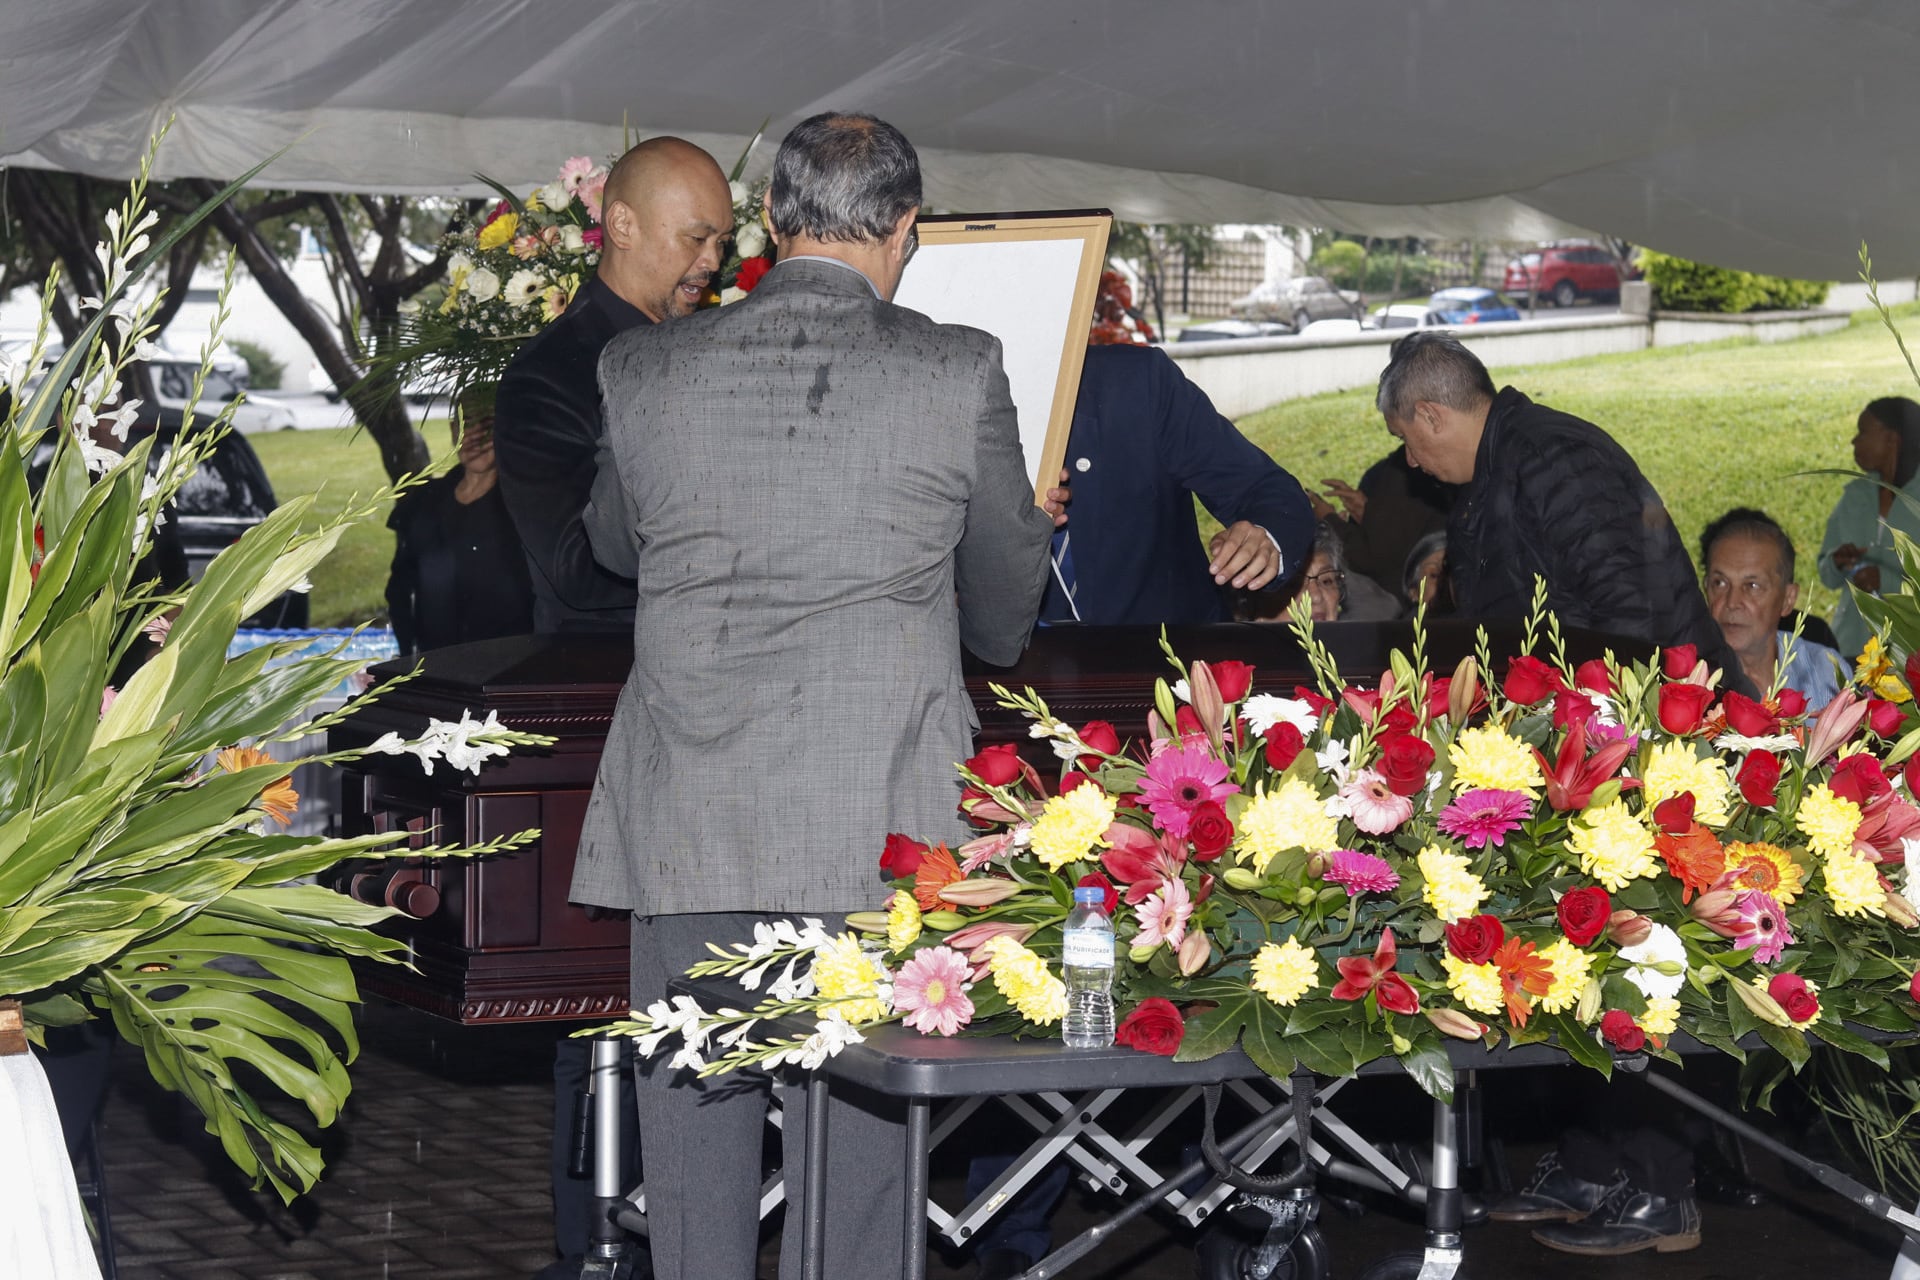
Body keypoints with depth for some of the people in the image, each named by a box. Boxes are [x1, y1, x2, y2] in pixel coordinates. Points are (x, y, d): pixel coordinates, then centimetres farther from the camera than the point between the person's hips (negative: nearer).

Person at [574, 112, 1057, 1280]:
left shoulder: (646, 370, 2)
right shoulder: (959, 373, -4)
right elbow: (1007, 618, 8)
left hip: (688, 822, 2)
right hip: (879, 820, -2)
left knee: (695, 1109, 11)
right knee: (861, 1123, 6)